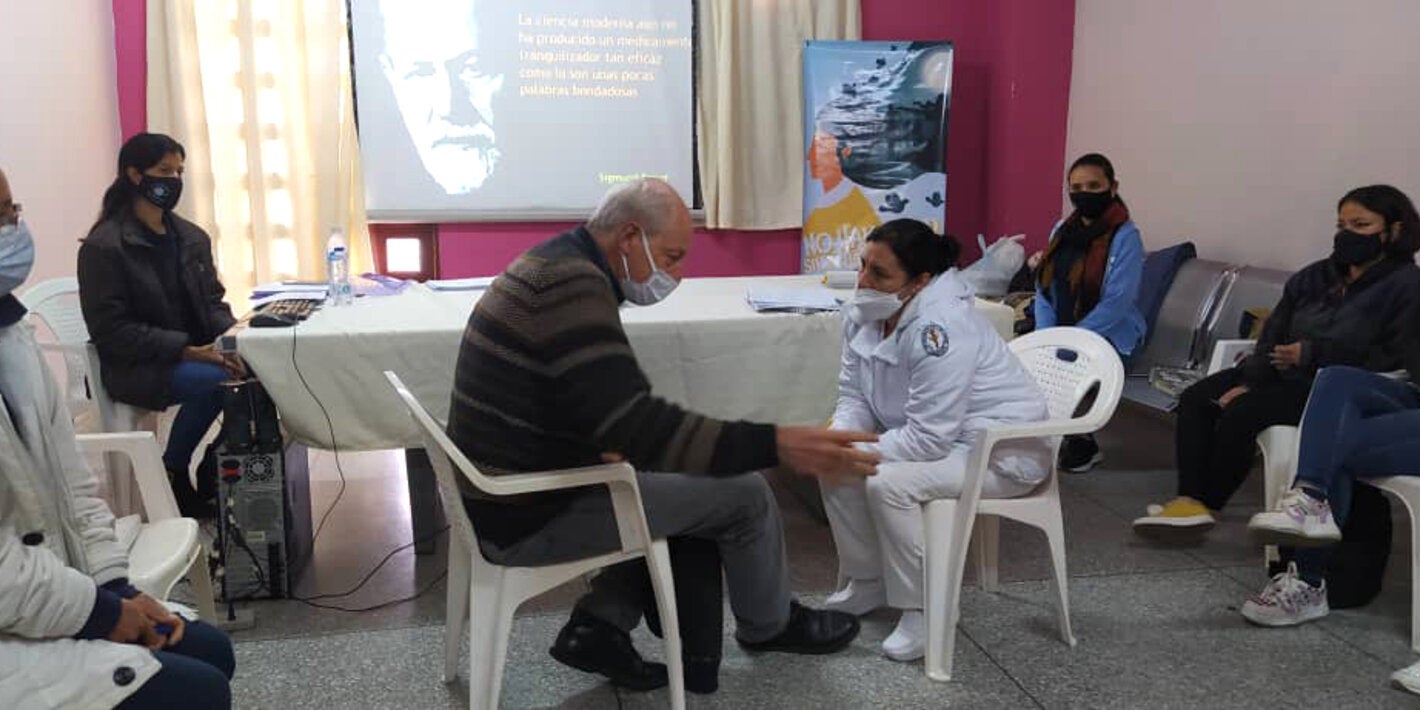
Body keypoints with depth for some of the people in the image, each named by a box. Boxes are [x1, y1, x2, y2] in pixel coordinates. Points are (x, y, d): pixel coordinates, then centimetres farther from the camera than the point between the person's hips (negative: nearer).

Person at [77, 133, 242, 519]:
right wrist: (186, 350, -23)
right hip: (134, 368, -6)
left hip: (195, 353, 6)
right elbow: (112, 330, -14)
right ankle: (172, 476, -8)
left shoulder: (191, 237, 10)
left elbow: (213, 301, 12)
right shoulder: (103, 246, -9)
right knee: (215, 380, -32)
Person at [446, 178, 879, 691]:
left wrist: (611, 448, 1)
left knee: (674, 477, 21)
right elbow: (636, 425, -33)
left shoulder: (555, 266, 9)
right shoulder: (573, 285, -24)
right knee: (743, 493, -3)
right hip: (531, 517, -10)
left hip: (507, 493, 10)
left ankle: (598, 627, 17)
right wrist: (774, 444, -35)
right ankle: (770, 625, 25)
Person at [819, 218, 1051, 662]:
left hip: (1003, 452, -9)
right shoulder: (864, 313, -6)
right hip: (934, 437, 9)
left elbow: (928, 438, -31)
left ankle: (923, 610, -9)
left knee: (887, 482, -29)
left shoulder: (940, 327, -31)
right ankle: (866, 584, 14)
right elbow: (855, 397, 1)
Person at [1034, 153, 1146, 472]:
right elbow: (1044, 288, 7)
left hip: (1109, 336, -6)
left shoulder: (1125, 237, -10)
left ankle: (1082, 446, -2)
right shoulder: (1062, 230, 10)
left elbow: (1117, 302, -18)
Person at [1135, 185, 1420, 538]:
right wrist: (1249, 382, -5)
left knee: (1243, 411, -28)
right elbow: (1272, 337, 12)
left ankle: (1207, 502, -12)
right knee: (1196, 398, -10)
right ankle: (1190, 500, -22)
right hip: (1286, 375, 8)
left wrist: (1312, 353, -16)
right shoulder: (1313, 277, 16)